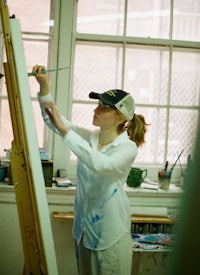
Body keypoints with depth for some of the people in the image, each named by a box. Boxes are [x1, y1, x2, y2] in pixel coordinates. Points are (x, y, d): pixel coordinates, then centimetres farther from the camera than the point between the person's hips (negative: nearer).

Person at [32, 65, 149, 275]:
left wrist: (64, 130, -38)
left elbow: (100, 164, -36)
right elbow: (53, 121, 0)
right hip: (83, 228, 6)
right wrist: (44, 87, -14)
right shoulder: (90, 137, 0)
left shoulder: (128, 148, -17)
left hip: (110, 234, -6)